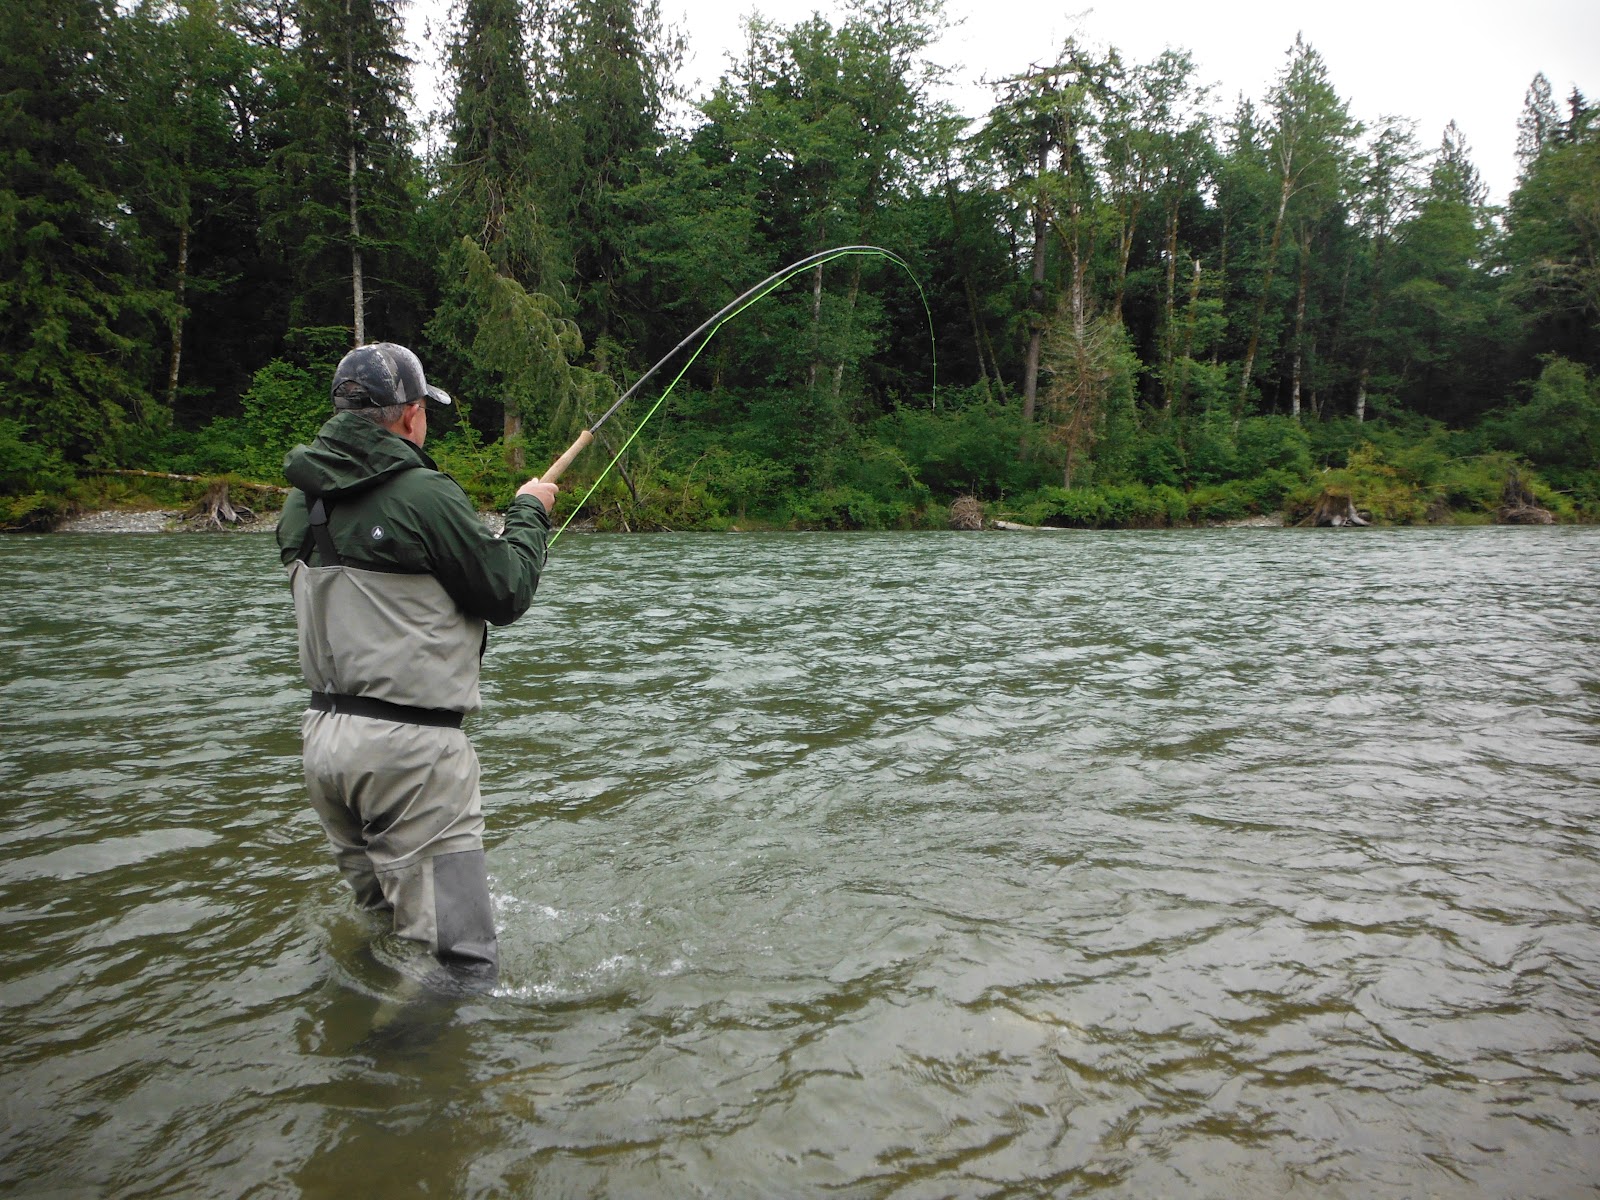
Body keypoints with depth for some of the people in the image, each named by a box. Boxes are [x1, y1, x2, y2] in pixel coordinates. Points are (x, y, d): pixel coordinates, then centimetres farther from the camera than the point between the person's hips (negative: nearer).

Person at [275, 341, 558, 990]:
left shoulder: (301, 501, 9)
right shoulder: (425, 494, -15)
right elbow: (507, 594, -6)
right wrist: (529, 512, 10)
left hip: (324, 735, 9)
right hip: (408, 744, -8)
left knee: (375, 920, 25)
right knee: (461, 962, -3)